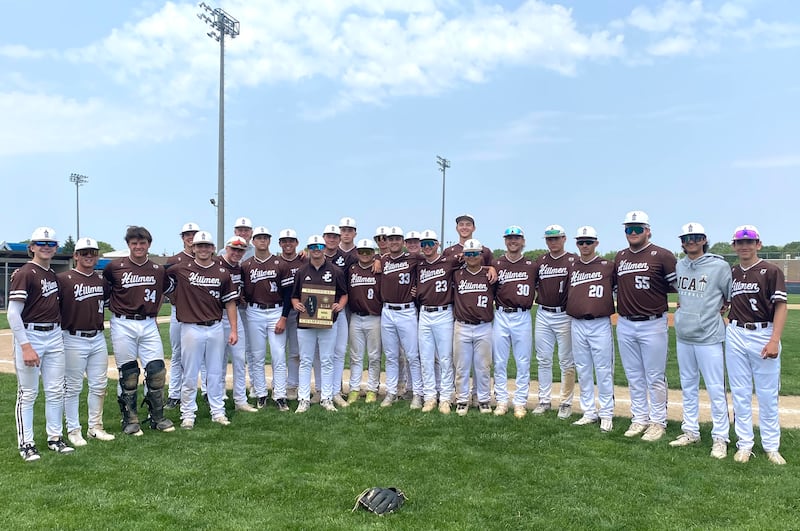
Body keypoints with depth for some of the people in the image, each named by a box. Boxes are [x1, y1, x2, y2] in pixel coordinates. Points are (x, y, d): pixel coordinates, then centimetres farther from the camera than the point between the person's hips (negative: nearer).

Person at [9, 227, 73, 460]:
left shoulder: (53, 275, 12)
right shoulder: (24, 274, -10)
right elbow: (13, 314, -15)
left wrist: (59, 331, 9)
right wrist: (26, 347, -20)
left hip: (54, 336, 7)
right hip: (30, 335, -7)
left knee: (56, 390, 10)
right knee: (28, 393, 2)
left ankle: (55, 438, 22)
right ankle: (25, 443, 13)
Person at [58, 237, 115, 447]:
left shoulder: (102, 280, 10)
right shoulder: (63, 279, -8)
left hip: (98, 339, 6)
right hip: (73, 340, -6)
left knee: (99, 386, 11)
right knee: (73, 388, 4)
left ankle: (95, 427, 25)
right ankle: (73, 430, 16)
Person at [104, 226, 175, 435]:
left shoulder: (158, 270, 5)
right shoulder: (115, 267, -2)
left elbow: (168, 288, 22)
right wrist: (113, 307, 6)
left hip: (149, 325, 2)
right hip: (123, 325, -2)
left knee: (157, 371, -1)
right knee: (128, 374, 4)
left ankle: (157, 417, 15)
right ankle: (130, 420, 17)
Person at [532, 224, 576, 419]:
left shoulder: (573, 260, -3)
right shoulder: (540, 261, 10)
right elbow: (531, 284, 14)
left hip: (565, 316, -4)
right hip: (543, 315, 4)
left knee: (566, 362, 3)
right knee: (543, 360, 9)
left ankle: (566, 403, 12)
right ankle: (544, 401, 19)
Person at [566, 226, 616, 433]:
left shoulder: (608, 266, -2)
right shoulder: (572, 268, 10)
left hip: (600, 325, -4)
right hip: (577, 325, 4)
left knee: (603, 371, -1)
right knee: (583, 371, 10)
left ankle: (606, 415, 9)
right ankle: (589, 413, 20)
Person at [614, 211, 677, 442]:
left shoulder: (662, 256, -7)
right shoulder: (620, 257, 10)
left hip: (653, 324, -5)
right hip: (624, 325, 5)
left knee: (655, 377, 3)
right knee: (634, 376, 13)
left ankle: (658, 422, 14)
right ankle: (639, 418, 24)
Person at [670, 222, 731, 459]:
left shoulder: (719, 266, -9)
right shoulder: (678, 266, 6)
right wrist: (682, 304, 10)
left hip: (709, 337, -5)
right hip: (683, 335, 6)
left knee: (716, 389, -1)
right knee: (688, 386, 15)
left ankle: (720, 437, 11)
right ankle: (690, 431, 27)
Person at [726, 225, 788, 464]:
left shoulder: (771, 271, -4)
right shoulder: (730, 273, 10)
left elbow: (780, 307, -8)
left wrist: (774, 341, -18)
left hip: (763, 334, -4)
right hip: (735, 335, 4)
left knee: (768, 395, 4)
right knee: (740, 394, 8)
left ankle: (771, 446, 16)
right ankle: (744, 445, 16)